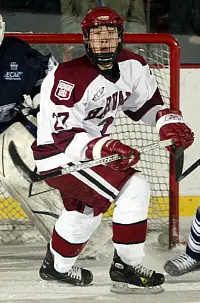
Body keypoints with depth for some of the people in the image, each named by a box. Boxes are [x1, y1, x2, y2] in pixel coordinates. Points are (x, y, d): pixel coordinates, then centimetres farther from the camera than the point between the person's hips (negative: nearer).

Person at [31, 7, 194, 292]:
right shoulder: (69, 77, -28)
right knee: (134, 189, -20)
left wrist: (170, 122, -9)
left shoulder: (133, 66, -6)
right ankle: (127, 266, -8)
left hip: (89, 146, 10)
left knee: (86, 210, 33)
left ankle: (57, 267, 56)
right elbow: (63, 136, -31)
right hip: (57, 154, -10)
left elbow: (147, 103, 10)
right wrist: (104, 148, -44)